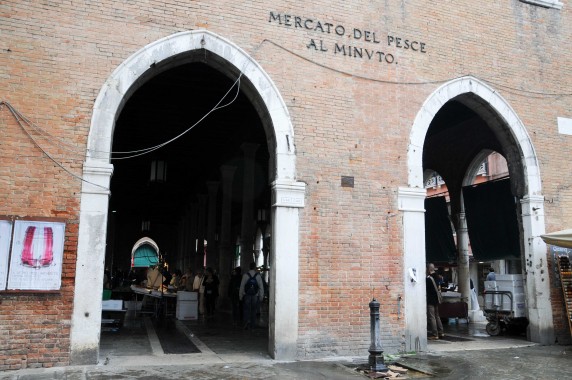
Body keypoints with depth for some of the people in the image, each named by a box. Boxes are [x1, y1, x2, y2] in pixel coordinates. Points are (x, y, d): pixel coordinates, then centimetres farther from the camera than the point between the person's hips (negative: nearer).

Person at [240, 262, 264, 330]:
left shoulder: (245, 275, -4)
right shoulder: (258, 275, -2)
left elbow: (242, 286, -2)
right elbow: (261, 287, -2)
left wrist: (241, 296, 5)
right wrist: (261, 297, 5)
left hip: (247, 296, -1)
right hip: (255, 296, 1)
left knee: (246, 310, 5)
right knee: (253, 311, 11)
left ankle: (247, 322, -17)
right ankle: (253, 325, 15)